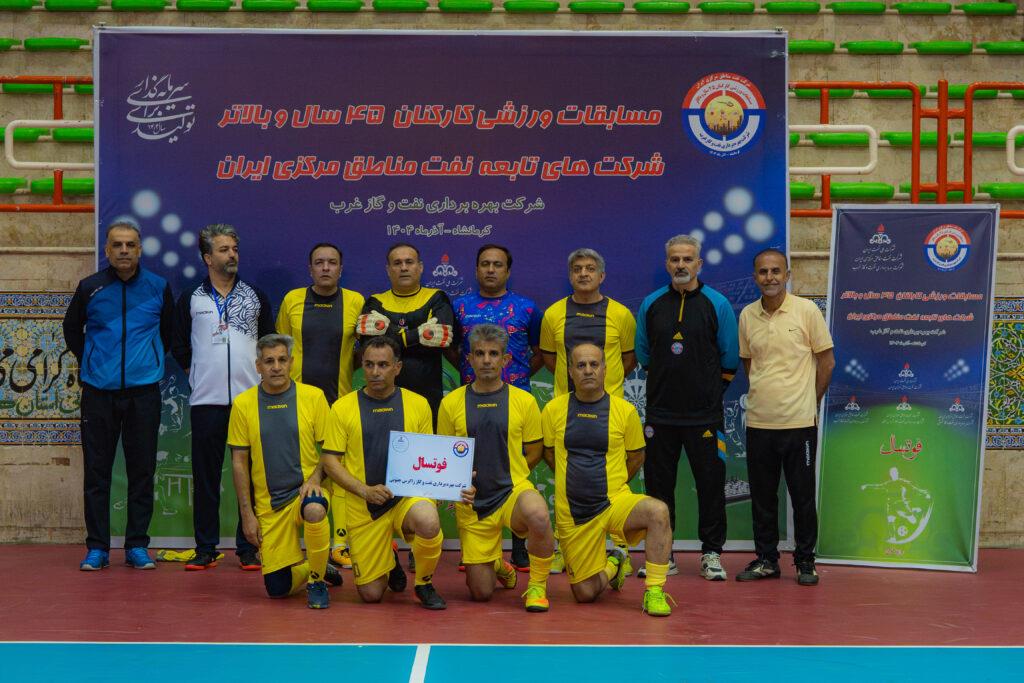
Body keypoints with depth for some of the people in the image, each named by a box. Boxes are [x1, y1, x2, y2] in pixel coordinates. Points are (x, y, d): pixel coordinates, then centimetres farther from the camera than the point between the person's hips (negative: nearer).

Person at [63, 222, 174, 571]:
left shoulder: (158, 288, 3)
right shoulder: (90, 288, 1)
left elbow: (169, 331, 18)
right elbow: (72, 328, 18)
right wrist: (89, 361, 14)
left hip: (143, 390, 0)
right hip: (98, 391, 0)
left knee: (142, 470, 3)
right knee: (96, 470, 3)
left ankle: (137, 545, 12)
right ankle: (97, 547, 10)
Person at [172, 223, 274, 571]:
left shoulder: (256, 297, 11)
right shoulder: (190, 300, 8)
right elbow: (179, 346, 14)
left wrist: (262, 374, 10)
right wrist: (198, 373, 9)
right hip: (206, 400, 0)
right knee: (205, 477, 2)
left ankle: (249, 549, 7)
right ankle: (205, 549, 9)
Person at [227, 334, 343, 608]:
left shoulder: (313, 396, -3)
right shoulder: (243, 404, 0)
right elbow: (239, 462, 3)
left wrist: (314, 478, -17)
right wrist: (247, 513, -2)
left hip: (306, 489, -2)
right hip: (268, 503, 2)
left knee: (314, 511, -39)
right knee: (278, 589, -2)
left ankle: (317, 580, -12)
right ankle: (318, 568, 33)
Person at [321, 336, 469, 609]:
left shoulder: (418, 404, 4)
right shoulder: (343, 407, 0)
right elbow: (330, 462, -1)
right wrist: (365, 490, -16)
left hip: (409, 495, 0)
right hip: (364, 506, 0)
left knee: (428, 522, -36)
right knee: (371, 594, -1)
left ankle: (424, 584, -5)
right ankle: (389, 560, 36)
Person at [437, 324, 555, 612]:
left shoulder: (524, 401, 0)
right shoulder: (451, 403, 3)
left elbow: (533, 453, 9)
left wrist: (506, 476, 0)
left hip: (514, 490, -1)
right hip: (472, 502, 2)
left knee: (538, 515, -39)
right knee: (481, 592, 2)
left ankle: (537, 586, -11)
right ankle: (498, 564, 40)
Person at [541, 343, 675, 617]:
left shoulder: (625, 410, -3)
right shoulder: (554, 409, 0)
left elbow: (636, 456, 10)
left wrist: (612, 487, 9)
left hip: (615, 502, -1)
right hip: (572, 513, 1)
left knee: (657, 511, -34)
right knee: (585, 594, 3)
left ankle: (654, 592, -20)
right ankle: (612, 565, 38)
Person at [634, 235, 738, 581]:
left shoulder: (717, 304, -1)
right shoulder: (651, 304, 6)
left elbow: (730, 358, 4)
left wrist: (709, 389, 8)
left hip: (705, 415, -2)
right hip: (660, 413, 2)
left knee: (710, 484, 2)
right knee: (659, 485, 6)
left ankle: (711, 553, 13)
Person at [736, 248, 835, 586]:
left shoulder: (807, 310, -5)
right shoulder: (747, 315, 5)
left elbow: (827, 360, 0)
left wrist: (810, 402, 3)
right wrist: (762, 395, 10)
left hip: (799, 421, -3)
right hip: (759, 420, 4)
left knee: (803, 496, 4)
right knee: (762, 496, 9)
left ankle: (805, 561, 16)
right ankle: (766, 559, 21)